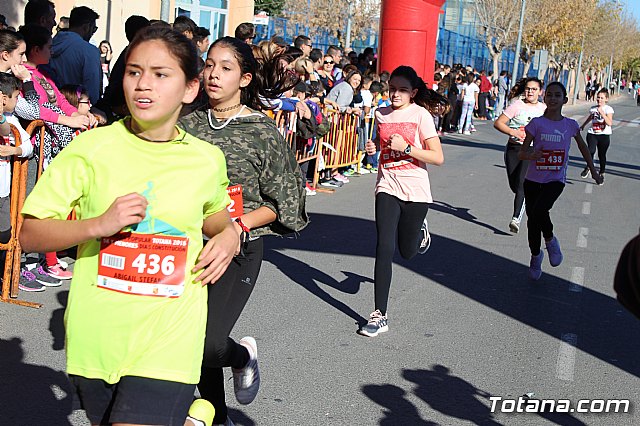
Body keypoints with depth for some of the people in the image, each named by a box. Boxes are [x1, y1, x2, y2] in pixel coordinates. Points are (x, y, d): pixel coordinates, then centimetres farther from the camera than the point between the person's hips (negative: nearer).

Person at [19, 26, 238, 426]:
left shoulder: (208, 159, 1)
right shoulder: (92, 148, -6)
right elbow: (30, 234, -5)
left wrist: (228, 235, 1)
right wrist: (99, 224, -20)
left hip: (168, 344, -1)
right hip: (96, 338, 1)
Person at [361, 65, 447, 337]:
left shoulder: (421, 115, -7)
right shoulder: (381, 114, 5)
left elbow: (438, 158, -11)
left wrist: (406, 147, -19)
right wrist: (373, 148, 4)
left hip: (415, 190, -2)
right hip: (387, 187, 2)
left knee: (407, 252, 9)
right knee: (384, 249, -10)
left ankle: (420, 230, 47)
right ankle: (379, 316, -6)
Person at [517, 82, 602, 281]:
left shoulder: (571, 125, 1)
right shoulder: (536, 123, -5)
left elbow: (583, 147, 19)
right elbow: (521, 153, -7)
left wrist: (593, 171, 24)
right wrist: (531, 154, -30)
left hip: (556, 180, -1)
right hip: (533, 180, 1)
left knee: (538, 210, -26)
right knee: (532, 219, 5)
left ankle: (550, 240, 3)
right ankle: (535, 255, 31)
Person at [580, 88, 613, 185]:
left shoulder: (608, 109, -7)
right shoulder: (593, 108, 8)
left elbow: (609, 123, -21)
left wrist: (602, 113, -27)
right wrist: (583, 125, 45)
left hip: (604, 135, -3)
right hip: (592, 134, 3)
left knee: (601, 155, 7)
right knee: (591, 151, -21)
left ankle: (602, 174, 25)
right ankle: (588, 168, 0)